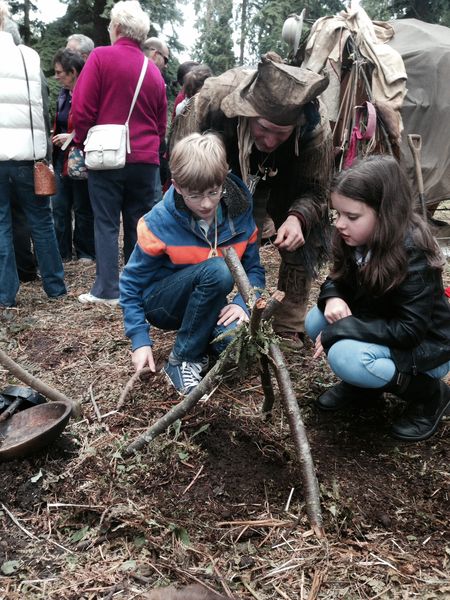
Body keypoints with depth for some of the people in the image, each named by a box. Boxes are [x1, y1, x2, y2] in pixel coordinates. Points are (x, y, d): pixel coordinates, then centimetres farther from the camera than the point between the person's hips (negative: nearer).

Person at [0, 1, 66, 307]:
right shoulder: (29, 56, 7)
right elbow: (44, 108, 7)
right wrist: (45, 149, 12)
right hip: (27, 151, 2)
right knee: (41, 219, 10)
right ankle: (55, 286, 17)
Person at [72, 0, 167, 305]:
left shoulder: (101, 57, -4)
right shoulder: (154, 71, 9)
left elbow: (82, 108, -7)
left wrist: (83, 142, 7)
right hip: (146, 160, 4)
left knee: (106, 223, 3)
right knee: (138, 224, 10)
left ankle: (107, 289, 2)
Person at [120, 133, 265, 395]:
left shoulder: (239, 213, -10)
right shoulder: (160, 222, -19)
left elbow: (254, 268, -2)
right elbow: (132, 283, -9)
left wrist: (242, 303, -23)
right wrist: (140, 340, -15)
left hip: (205, 305, 3)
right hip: (161, 304, -2)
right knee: (217, 270, -34)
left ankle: (201, 340, 6)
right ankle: (183, 360, -16)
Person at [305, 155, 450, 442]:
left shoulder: (412, 254, -29)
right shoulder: (357, 240, -8)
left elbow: (410, 329, -30)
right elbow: (338, 281, 5)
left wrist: (340, 330, -30)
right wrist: (333, 299, -20)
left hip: (427, 346, -7)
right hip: (381, 331, 7)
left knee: (345, 356, -31)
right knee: (316, 321, -10)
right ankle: (364, 382, 10)